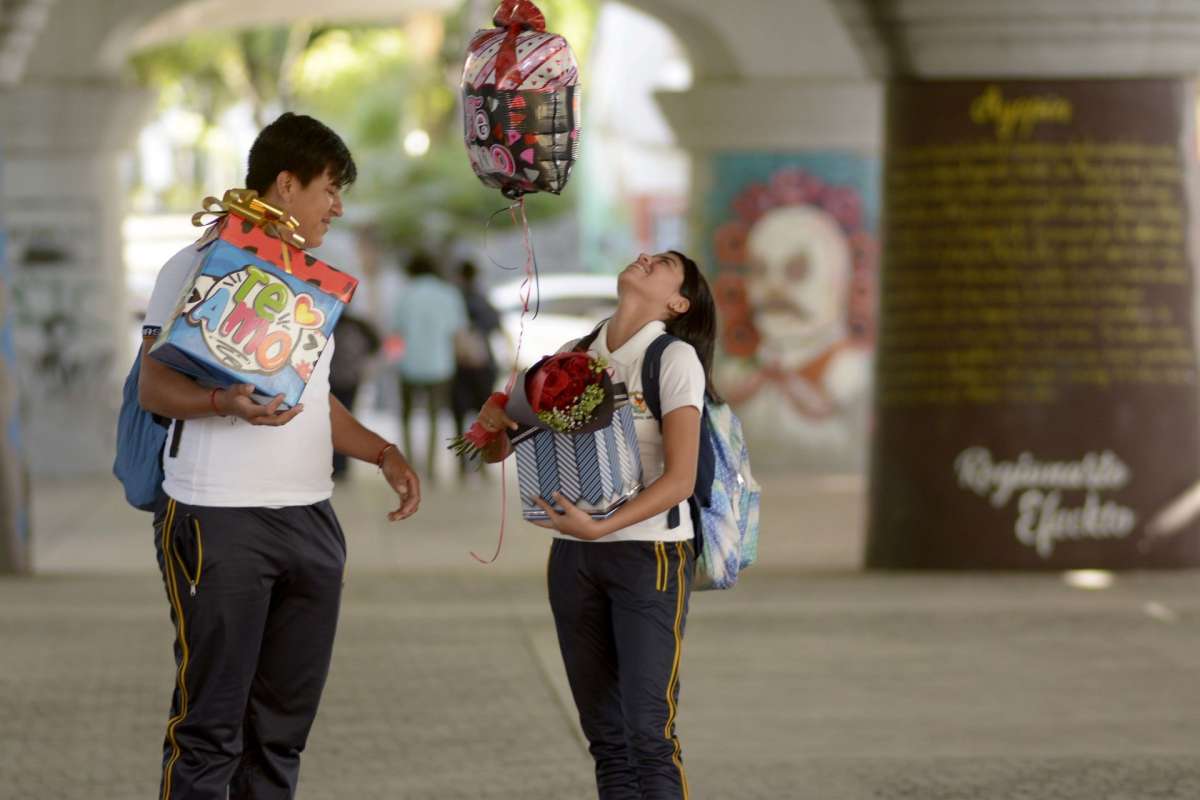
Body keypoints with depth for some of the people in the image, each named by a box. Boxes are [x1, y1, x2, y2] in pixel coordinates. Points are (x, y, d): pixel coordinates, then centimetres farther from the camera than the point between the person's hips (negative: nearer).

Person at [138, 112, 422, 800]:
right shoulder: (200, 266, -3)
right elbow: (156, 387, -8)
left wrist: (383, 453, 13)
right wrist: (228, 401, -27)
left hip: (310, 517, 7)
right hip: (219, 518, -7)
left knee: (285, 721, 7)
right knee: (211, 722, -7)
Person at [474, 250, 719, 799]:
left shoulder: (674, 358, -7)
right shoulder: (574, 356, 9)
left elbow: (680, 478, -14)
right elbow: (498, 450, 13)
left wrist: (601, 526, -25)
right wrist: (493, 422, -10)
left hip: (649, 553, -6)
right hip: (573, 557, 6)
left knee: (649, 731, -11)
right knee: (605, 734, 7)